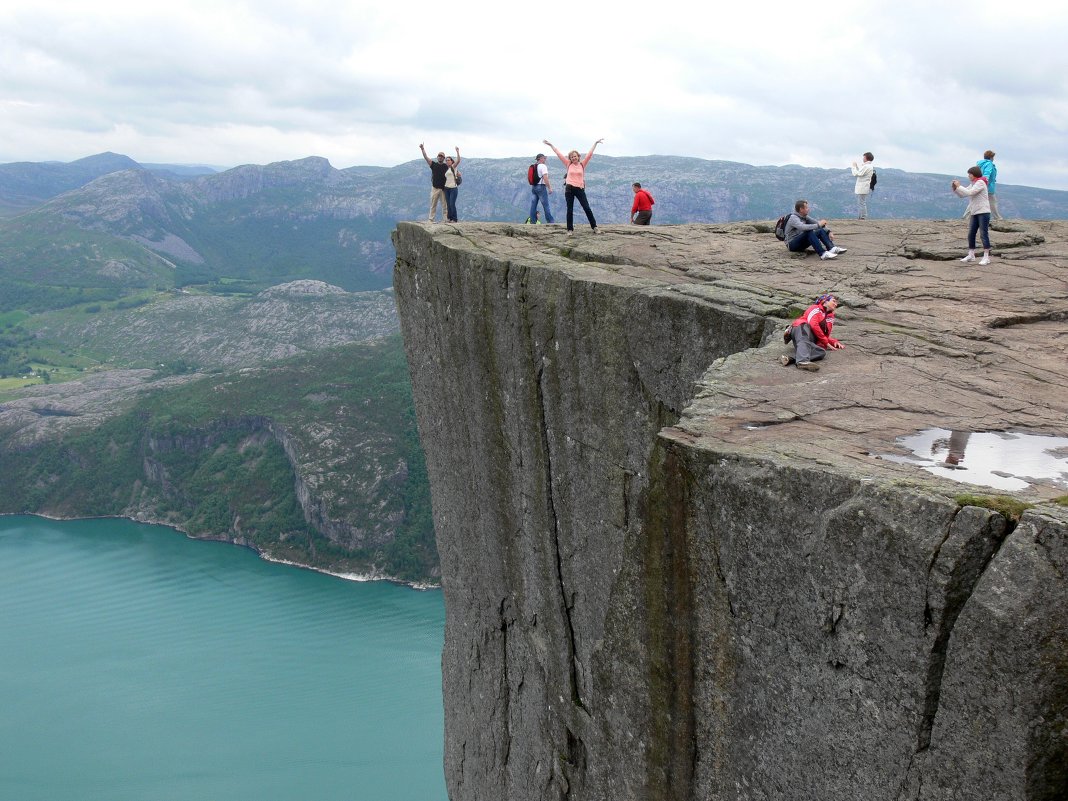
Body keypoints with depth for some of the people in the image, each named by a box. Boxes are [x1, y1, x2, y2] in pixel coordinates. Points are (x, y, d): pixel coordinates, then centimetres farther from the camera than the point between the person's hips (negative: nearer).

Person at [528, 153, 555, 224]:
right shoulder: (543, 166, -9)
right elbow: (545, 178, -17)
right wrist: (549, 188, -14)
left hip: (533, 187, 7)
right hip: (541, 187, -7)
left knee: (533, 205, 6)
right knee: (546, 205, -3)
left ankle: (532, 221, 5)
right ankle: (550, 221, -2)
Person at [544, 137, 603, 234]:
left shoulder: (582, 164, 5)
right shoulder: (568, 164, 6)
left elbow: (590, 154, 3)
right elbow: (559, 154, 7)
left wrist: (595, 143, 0)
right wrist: (551, 145, 8)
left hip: (580, 189, -1)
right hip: (569, 189, 1)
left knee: (587, 208, -1)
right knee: (570, 210, 3)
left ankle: (594, 227, 5)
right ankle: (570, 229, 9)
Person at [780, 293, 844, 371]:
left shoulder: (830, 317, 33)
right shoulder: (816, 308, 12)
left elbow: (826, 336, 30)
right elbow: (813, 325, -5)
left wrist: (834, 342, 7)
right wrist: (825, 342, -5)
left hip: (811, 341, 6)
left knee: (822, 352, -28)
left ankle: (791, 358, -52)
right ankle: (803, 361, -68)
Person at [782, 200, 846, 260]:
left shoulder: (805, 217, 9)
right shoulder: (793, 218, -17)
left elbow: (817, 222, 9)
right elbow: (803, 228, -36)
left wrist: (828, 232, -6)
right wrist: (818, 225, -31)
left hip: (802, 244, 9)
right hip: (792, 245, -9)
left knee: (820, 231, -6)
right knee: (809, 232, -33)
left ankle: (832, 248, -24)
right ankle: (823, 254, -44)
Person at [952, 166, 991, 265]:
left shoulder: (980, 182, -9)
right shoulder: (973, 184, 16)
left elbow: (969, 193, -21)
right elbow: (962, 195, 17)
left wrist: (959, 186, -14)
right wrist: (955, 188, 2)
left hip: (983, 212, -9)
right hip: (974, 213, 9)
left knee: (984, 234, -7)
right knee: (971, 234, 7)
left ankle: (986, 257, -6)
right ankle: (971, 255, 15)